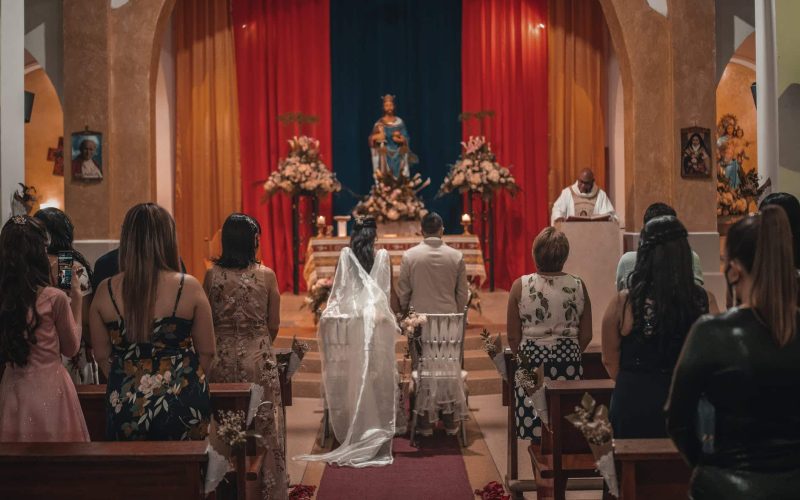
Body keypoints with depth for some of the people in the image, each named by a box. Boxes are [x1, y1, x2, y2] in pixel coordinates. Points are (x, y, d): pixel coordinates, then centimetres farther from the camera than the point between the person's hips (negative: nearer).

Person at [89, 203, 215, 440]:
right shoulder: (189, 288, -10)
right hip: (182, 403, -1)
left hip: (125, 406, 2)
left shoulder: (105, 292, -5)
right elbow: (207, 352, -2)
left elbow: (102, 356, 4)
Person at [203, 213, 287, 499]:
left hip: (221, 358, 1)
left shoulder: (212, 275, -5)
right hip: (258, 359, -1)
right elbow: (273, 325, -3)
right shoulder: (266, 275, -8)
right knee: (262, 426, 10)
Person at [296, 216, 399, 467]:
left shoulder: (346, 254, 1)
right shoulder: (383, 255, 1)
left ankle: (356, 429, 10)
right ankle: (377, 427, 7)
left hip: (352, 317, 1)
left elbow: (339, 286, 0)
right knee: (377, 373, 4)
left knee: (355, 374, 6)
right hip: (377, 317, -1)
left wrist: (331, 311, 6)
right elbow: (386, 289, 4)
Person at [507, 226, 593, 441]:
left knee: (535, 428, 3)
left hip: (532, 361, -1)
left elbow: (513, 337, -1)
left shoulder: (520, 286, -6)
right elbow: (586, 335, 5)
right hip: (569, 365, 1)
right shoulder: (578, 286, -3)